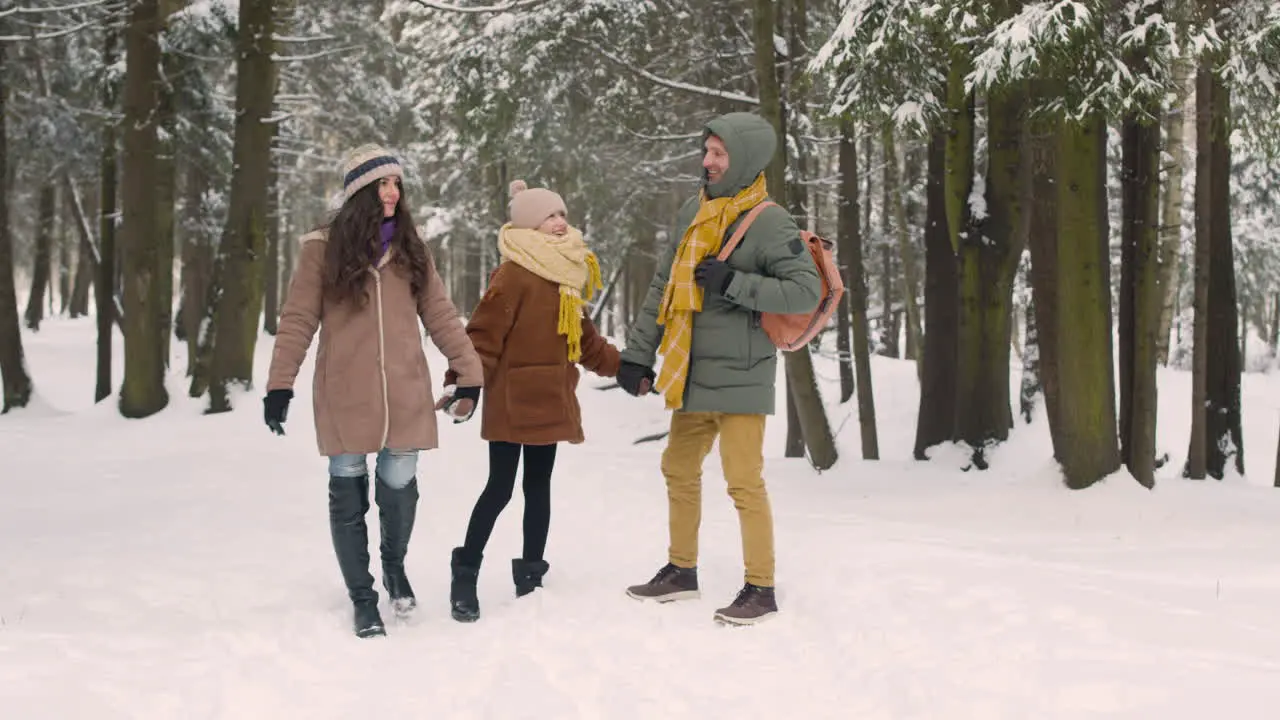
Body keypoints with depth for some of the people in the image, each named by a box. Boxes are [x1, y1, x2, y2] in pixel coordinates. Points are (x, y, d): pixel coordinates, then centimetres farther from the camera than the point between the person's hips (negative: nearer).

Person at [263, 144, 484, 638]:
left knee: (399, 489, 3)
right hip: (344, 401, -2)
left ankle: (394, 566, 34)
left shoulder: (411, 250, 9)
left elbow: (440, 316, 8)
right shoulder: (323, 249, 0)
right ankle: (363, 600, 19)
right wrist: (279, 386, -7)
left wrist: (469, 373, 3)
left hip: (404, 399, 2)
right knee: (348, 497, 4)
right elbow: (297, 321, -1)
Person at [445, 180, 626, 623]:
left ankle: (530, 577, 19)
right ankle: (466, 574, 7)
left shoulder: (568, 276, 13)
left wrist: (622, 367, 24)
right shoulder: (513, 275, -14)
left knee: (539, 486, 12)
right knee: (501, 489, -5)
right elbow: (484, 334, -19)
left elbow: (583, 339, 23)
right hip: (513, 402, -8)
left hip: (550, 401, 8)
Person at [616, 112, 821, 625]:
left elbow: (806, 292, -18)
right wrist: (637, 353, 12)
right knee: (679, 470, 17)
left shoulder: (768, 222, -11)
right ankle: (681, 571, 31)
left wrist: (733, 283, -21)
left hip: (739, 376, -8)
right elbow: (663, 288, 15)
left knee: (744, 482, -6)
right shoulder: (693, 213, 10)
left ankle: (760, 589, 4)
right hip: (693, 374, 8)